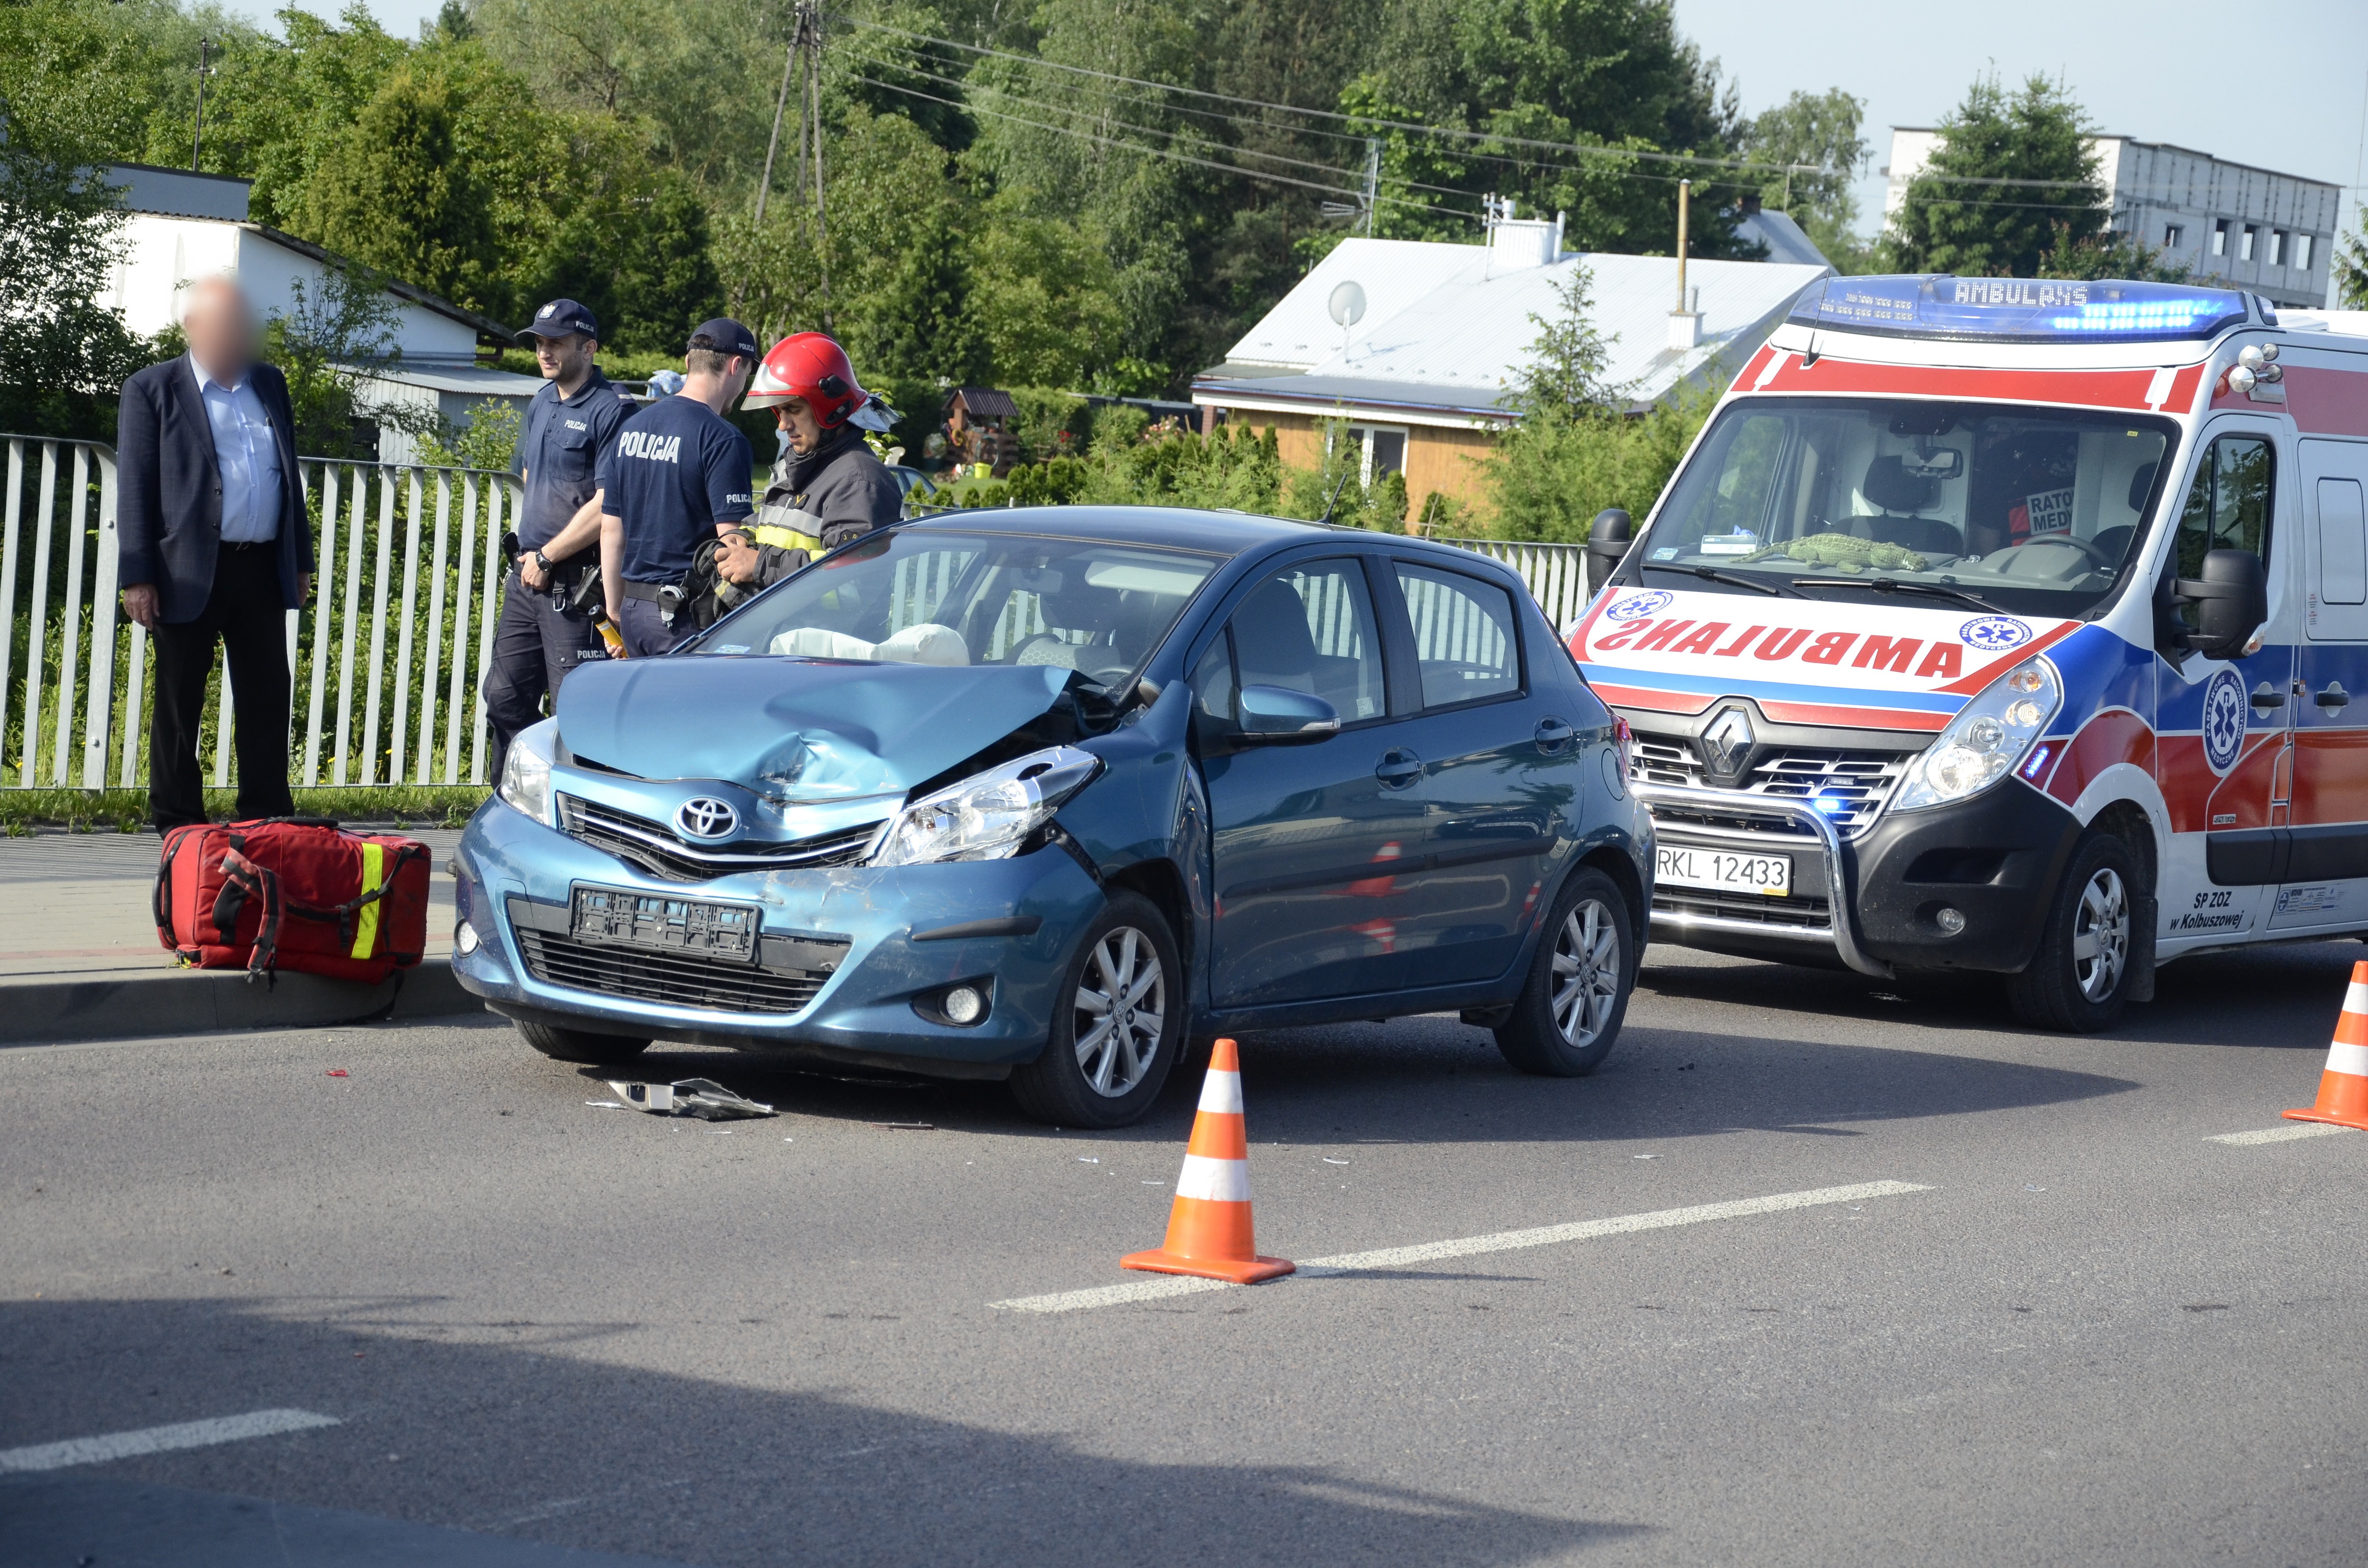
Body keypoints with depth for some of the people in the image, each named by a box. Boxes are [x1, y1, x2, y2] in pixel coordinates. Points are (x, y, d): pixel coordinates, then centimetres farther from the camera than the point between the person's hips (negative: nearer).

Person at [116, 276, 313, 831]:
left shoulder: (270, 385, 15)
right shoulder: (153, 390, 0)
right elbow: (134, 488, -4)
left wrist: (300, 560, 15)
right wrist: (137, 577, -11)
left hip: (262, 570, 4)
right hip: (190, 572, -4)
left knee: (267, 699, 4)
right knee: (180, 702, 2)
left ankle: (268, 818, 10)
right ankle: (177, 822, 9)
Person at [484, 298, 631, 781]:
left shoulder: (610, 411, -11)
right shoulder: (542, 404, 15)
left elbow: (607, 506, -17)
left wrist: (547, 557, -12)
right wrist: (528, 553, 13)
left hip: (575, 583, -9)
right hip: (528, 577, 9)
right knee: (506, 697, 12)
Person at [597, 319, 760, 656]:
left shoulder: (631, 429, 11)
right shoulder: (722, 441, -13)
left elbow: (611, 530, 15)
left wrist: (616, 610, 22)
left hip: (633, 612, 7)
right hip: (686, 616, -7)